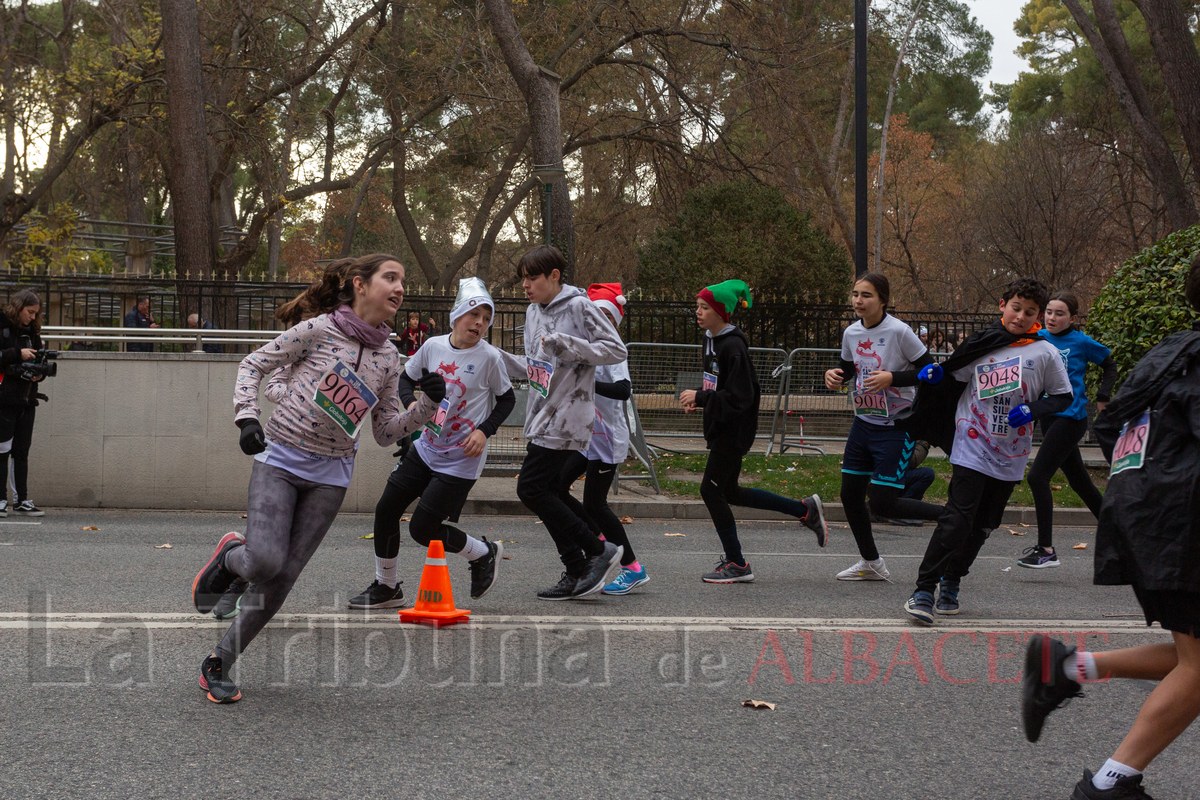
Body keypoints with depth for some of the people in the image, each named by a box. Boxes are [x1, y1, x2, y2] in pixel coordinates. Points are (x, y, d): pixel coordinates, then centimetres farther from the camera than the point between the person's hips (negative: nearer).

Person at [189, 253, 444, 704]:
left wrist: (428, 405, -2)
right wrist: (247, 417, -13)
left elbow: (386, 433, 12)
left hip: (330, 475, 4)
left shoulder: (388, 360, 7)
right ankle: (229, 557, 16)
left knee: (280, 580, -3)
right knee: (265, 562, -22)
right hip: (280, 460, -4)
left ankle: (218, 665, 12)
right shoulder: (318, 331, -7)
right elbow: (254, 365, 1)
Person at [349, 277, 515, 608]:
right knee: (386, 510, 2)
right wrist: (411, 403, -8)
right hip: (425, 449, 5)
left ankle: (484, 553, 19)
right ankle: (386, 586, 20)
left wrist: (484, 431, -13)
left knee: (423, 529, -7)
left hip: (461, 459, -5)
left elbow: (507, 398, 0)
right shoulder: (433, 347, -2)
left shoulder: (489, 357, -12)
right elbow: (407, 377, 13)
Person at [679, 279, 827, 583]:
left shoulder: (733, 347, -21)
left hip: (734, 430, -10)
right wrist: (698, 400, 5)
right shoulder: (711, 340, 9)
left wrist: (700, 397, -22)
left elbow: (739, 398, -24)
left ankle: (737, 565, 4)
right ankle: (805, 510, 26)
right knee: (729, 492, 16)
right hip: (720, 427, 10)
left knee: (711, 490, -6)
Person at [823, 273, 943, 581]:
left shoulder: (899, 332, -17)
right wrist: (834, 375, -3)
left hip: (897, 426, -7)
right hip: (864, 423, 7)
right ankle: (870, 562, 29)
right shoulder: (851, 333, 2)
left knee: (882, 503, -12)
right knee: (850, 494, 11)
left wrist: (891, 377, -25)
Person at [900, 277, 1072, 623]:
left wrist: (1033, 410, -11)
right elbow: (955, 384, 14)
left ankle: (951, 582, 30)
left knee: (983, 525, 12)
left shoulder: (1045, 353, -1)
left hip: (1011, 456, 2)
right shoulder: (981, 345, 1)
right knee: (956, 519, -14)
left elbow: (1063, 396, 7)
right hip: (972, 448, -2)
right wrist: (936, 376, -7)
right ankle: (924, 590, -13)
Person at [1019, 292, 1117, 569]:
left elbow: (1110, 366, 6)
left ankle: (1046, 550, -11)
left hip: (1070, 418, -7)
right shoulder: (1039, 338, 5)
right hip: (1048, 416, 7)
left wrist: (1102, 398, -2)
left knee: (1037, 476, -15)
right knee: (1079, 481, 16)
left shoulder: (1081, 342, -7)